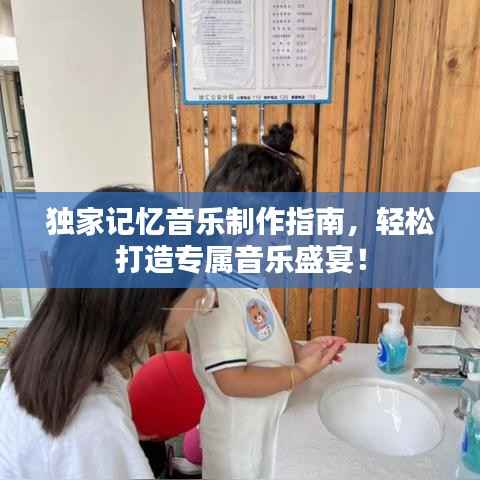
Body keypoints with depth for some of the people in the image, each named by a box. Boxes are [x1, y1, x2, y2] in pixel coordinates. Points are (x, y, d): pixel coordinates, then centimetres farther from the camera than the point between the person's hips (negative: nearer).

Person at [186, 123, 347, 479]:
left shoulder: (246, 276, -3)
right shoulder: (216, 294, -31)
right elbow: (232, 380, -29)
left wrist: (298, 350, -3)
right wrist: (300, 373, -20)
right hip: (240, 442, -8)